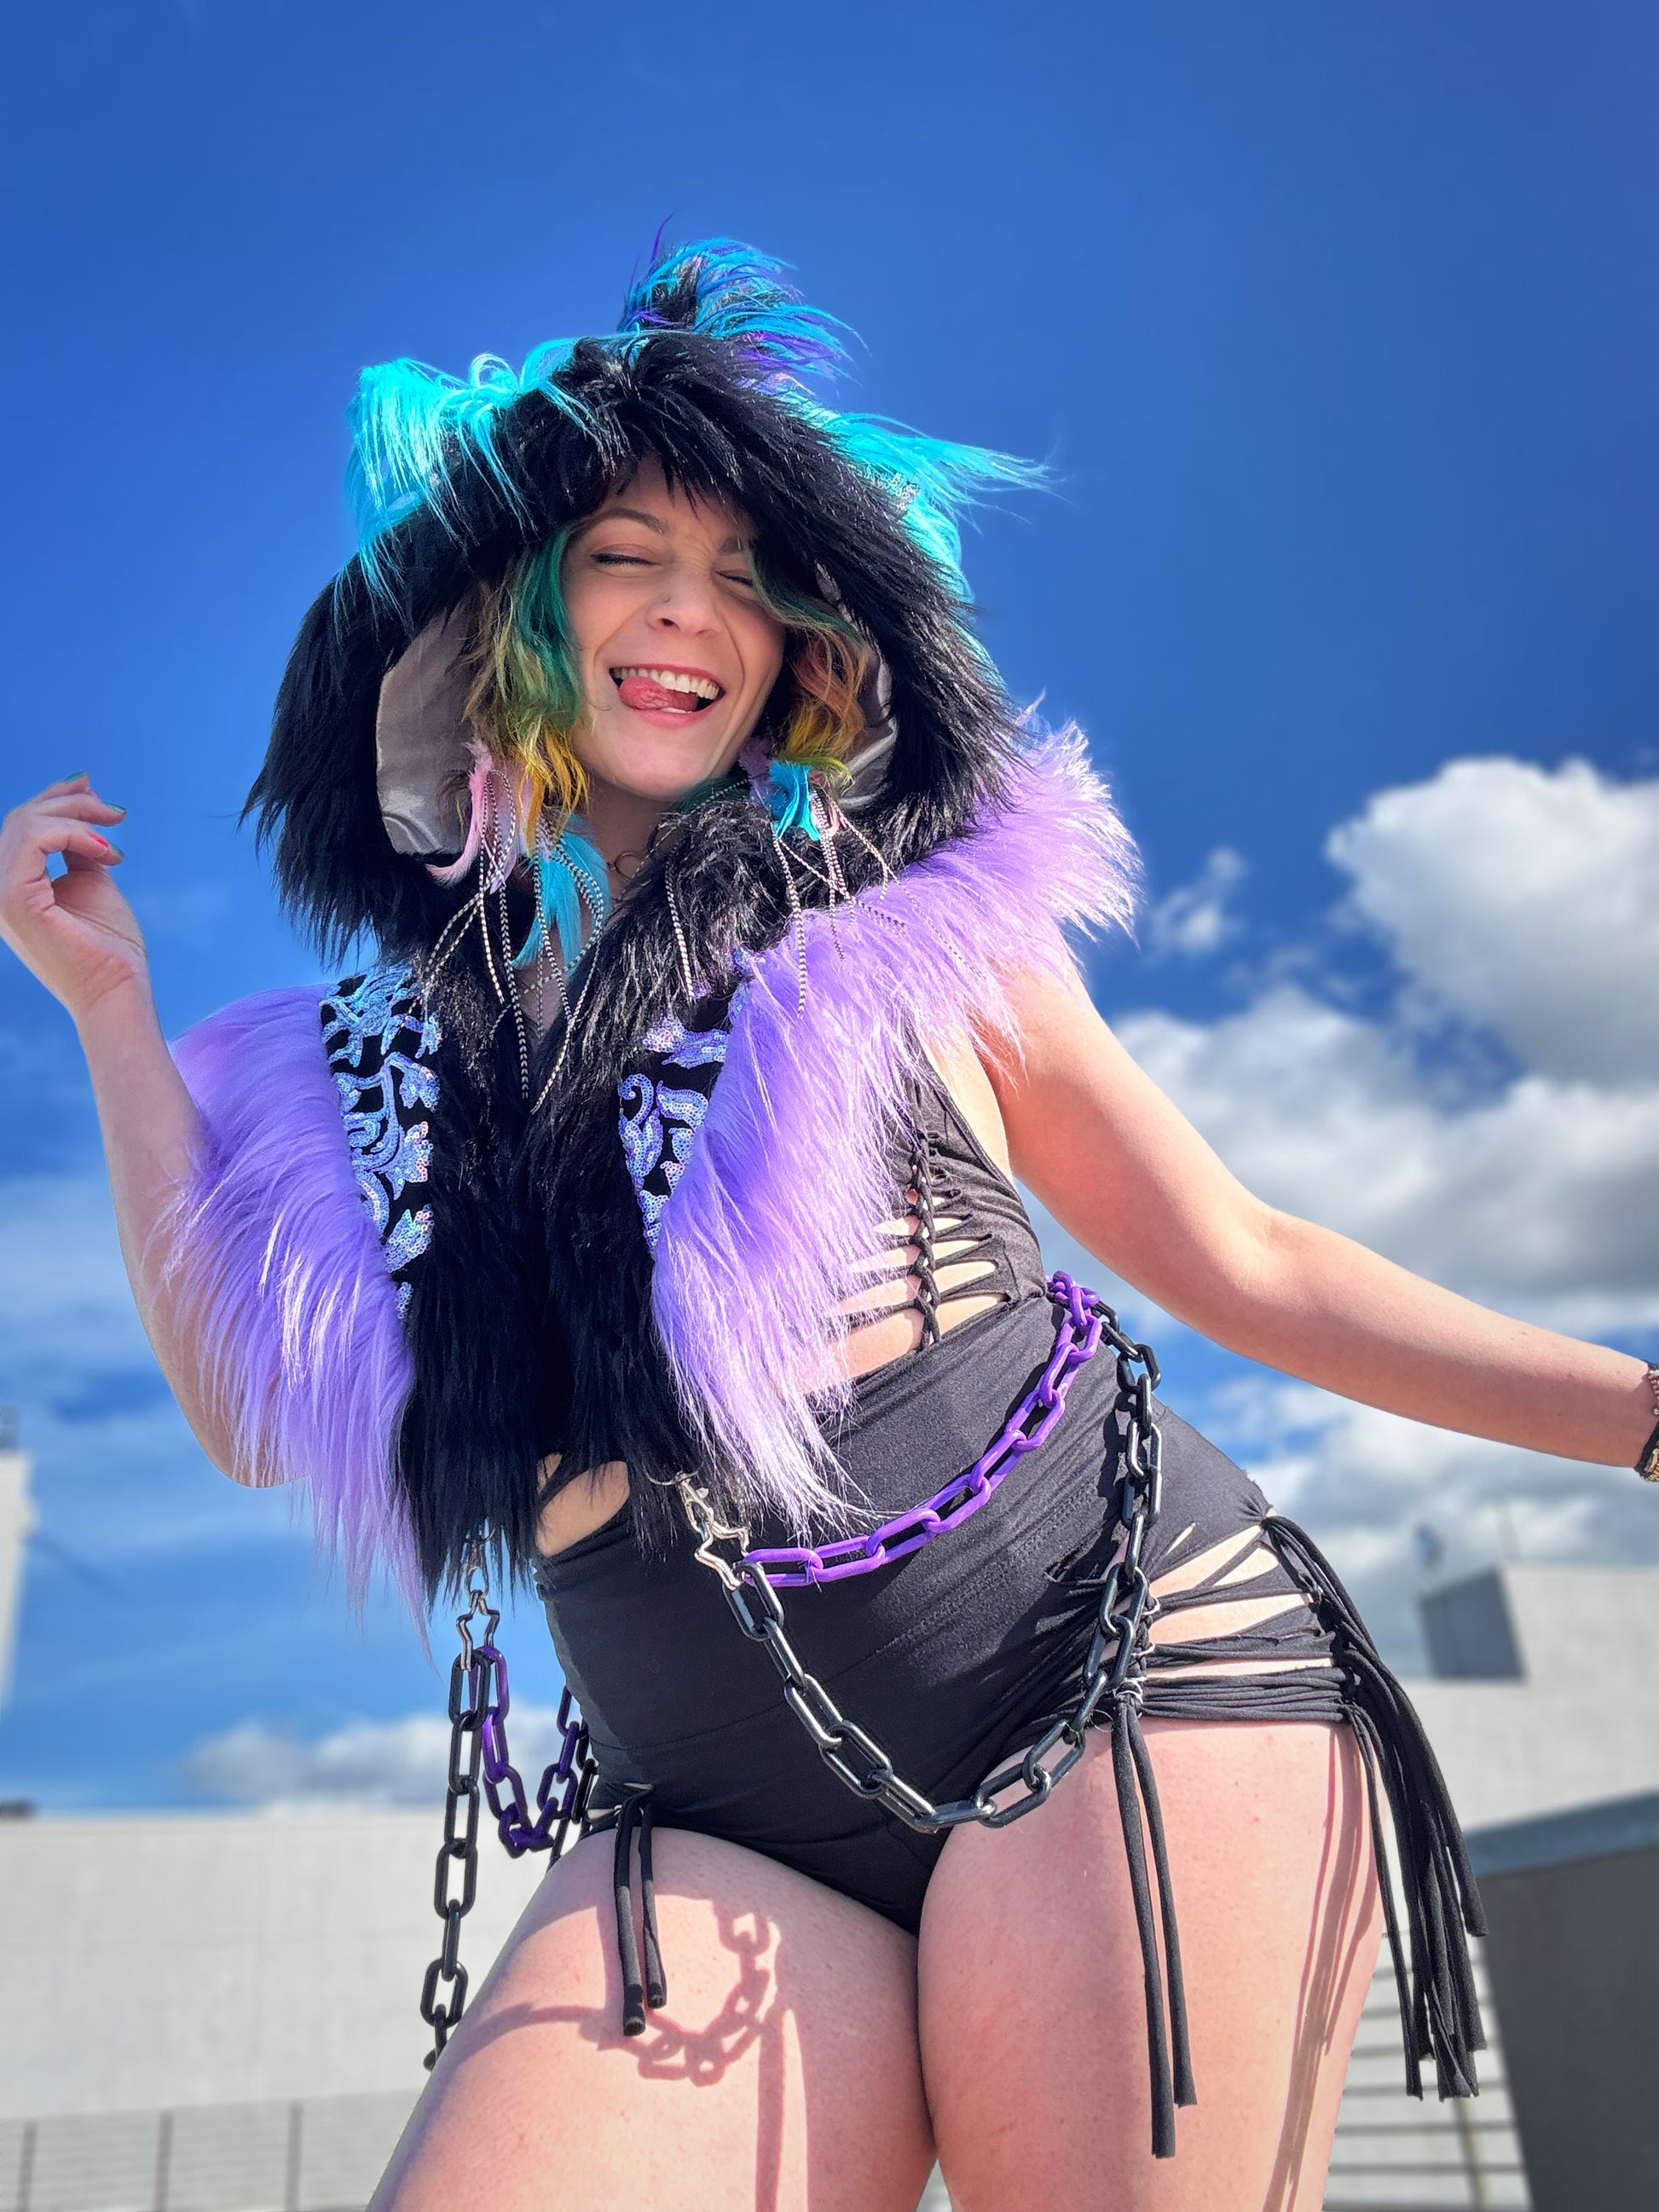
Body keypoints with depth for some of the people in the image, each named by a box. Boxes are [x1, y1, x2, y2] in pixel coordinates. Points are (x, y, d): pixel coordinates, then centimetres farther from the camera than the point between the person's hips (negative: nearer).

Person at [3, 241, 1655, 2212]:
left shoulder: (912, 912, 7)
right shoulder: (415, 1039, 13)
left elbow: (1243, 1264, 9)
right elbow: (253, 1417, 7)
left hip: (1128, 1678, -1)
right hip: (719, 1826, 2)